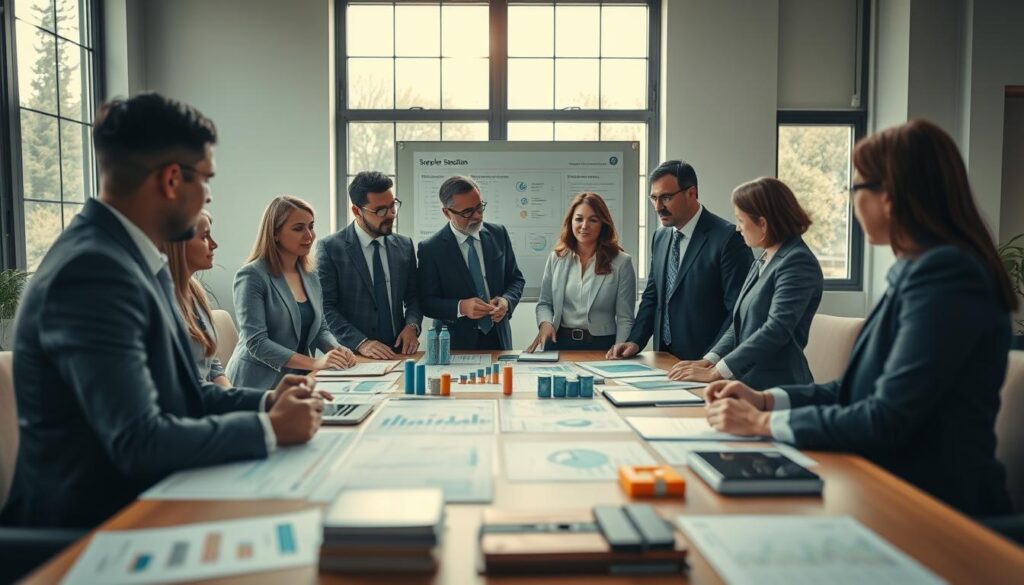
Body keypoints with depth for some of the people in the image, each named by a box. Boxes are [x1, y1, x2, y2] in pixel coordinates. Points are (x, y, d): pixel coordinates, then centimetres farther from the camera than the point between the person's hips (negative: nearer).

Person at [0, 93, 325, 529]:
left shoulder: (136, 259, 6)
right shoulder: (93, 270, -23)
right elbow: (139, 442, -28)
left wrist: (264, 401, -2)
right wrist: (270, 428, -18)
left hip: (137, 499, 8)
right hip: (96, 523, -8)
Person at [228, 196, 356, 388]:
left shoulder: (310, 277, 10)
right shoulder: (252, 276, -10)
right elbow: (256, 343, -16)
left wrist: (337, 350, -7)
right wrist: (314, 363, -23)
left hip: (300, 379, 6)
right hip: (261, 383, -6)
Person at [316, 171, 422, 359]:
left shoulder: (404, 245, 9)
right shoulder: (330, 248, -2)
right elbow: (325, 307, -5)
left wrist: (412, 325, -4)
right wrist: (361, 343, -16)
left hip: (398, 353, 2)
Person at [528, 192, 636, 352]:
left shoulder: (621, 262, -5)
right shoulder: (556, 258, 4)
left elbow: (625, 319, -5)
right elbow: (545, 303, 11)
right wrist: (545, 323, -8)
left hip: (601, 346, -2)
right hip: (560, 342, 2)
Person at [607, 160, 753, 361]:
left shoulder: (727, 238, -11)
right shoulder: (660, 237, 10)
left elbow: (739, 311, -12)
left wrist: (709, 360, -15)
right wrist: (635, 341, 3)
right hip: (665, 359, 5)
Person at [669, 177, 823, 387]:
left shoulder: (798, 262, -10)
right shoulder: (760, 263, 17)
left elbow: (776, 330, -19)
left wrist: (716, 372, -19)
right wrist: (709, 360, 2)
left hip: (776, 387, -8)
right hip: (747, 382, 8)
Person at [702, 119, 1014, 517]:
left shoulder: (946, 273, -19)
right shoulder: (923, 268, 11)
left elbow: (887, 420, -22)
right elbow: (858, 389, 13)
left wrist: (763, 422, -14)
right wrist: (765, 399, 3)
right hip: (895, 487, 8)